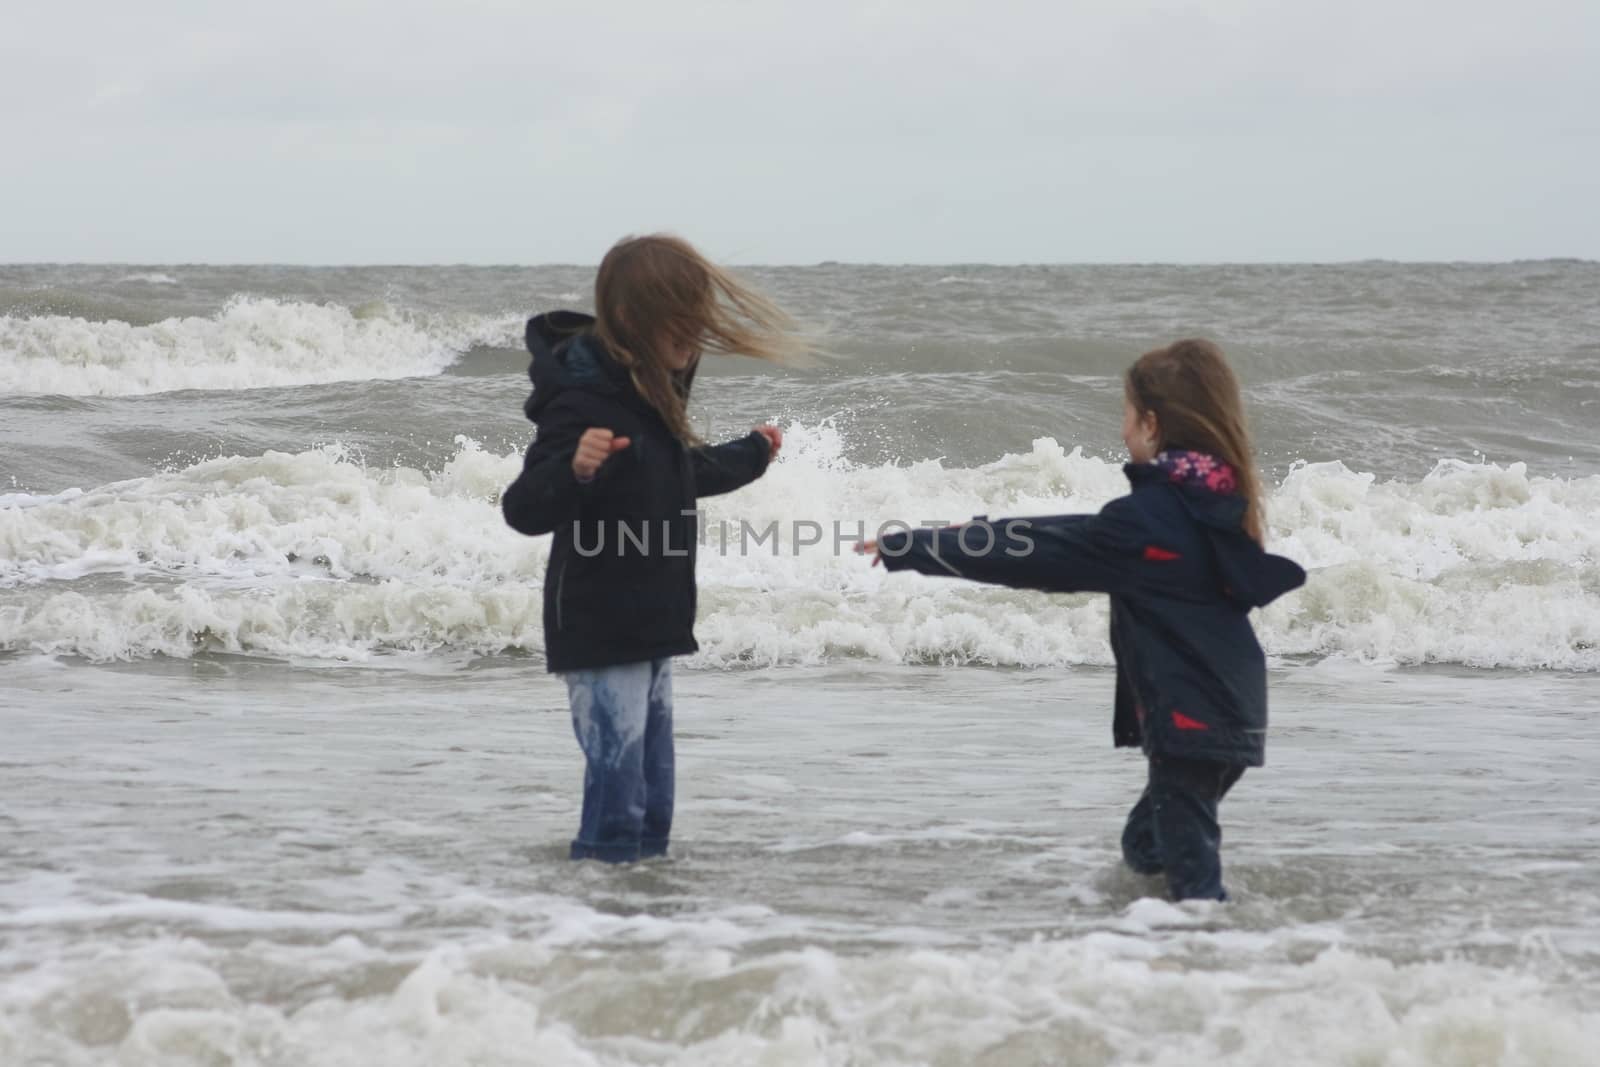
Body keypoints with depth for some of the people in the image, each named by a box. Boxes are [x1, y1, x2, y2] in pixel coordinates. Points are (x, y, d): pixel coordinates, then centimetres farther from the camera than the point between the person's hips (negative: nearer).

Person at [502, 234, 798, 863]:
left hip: (652, 621, 10)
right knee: (618, 762, -11)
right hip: (598, 629, -10)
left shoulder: (650, 392, 9)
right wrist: (575, 469, -48)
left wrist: (750, 455, 44)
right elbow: (524, 509, -29)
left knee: (652, 760, 15)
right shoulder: (582, 400, -22)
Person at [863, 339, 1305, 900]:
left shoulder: (1147, 518, -17)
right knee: (1146, 845, 21)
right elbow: (1082, 539, 20)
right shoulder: (1222, 506, 10)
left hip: (1188, 717, -9)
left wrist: (912, 549, -8)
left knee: (1189, 868, -4)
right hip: (1231, 714, 9)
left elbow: (1035, 553, -14)